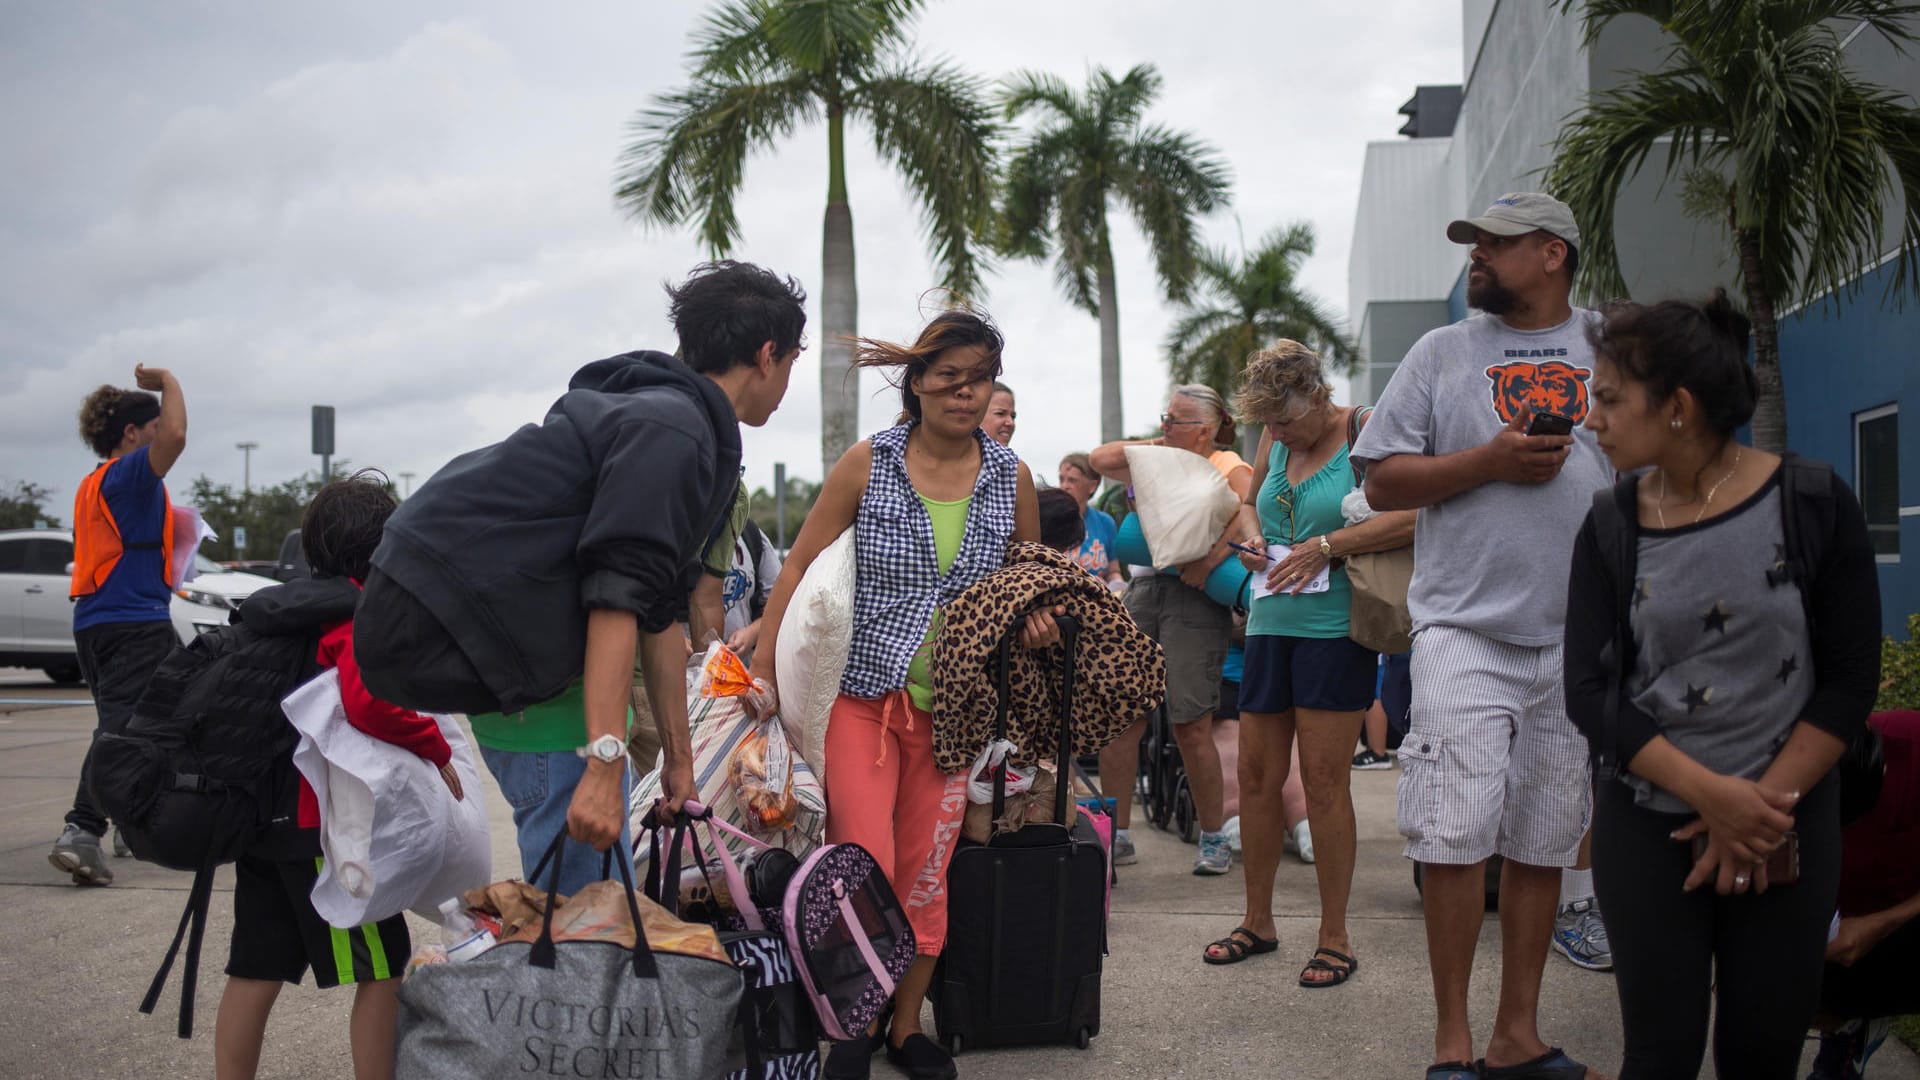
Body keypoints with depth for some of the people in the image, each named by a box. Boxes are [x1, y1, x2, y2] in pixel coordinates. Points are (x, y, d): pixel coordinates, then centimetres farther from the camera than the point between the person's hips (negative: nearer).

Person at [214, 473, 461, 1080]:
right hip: (325, 826, -8)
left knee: (255, 972, 13)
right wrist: (437, 751, -20)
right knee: (382, 969, 1)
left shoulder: (293, 608, 13)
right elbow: (369, 703, -30)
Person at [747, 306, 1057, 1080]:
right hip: (862, 691, -2)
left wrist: (1039, 617, -6)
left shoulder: (1012, 478, 4)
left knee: (926, 873, 8)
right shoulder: (869, 463, -4)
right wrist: (763, 667, -8)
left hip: (950, 703, 2)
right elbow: (801, 563, -1)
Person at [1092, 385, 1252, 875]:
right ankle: (1115, 835, 8)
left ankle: (1214, 838, 10)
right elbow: (1101, 459, 21)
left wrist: (1212, 558, -28)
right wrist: (1158, 447, 12)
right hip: (1143, 589, 6)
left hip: (1193, 598, -6)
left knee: (1191, 726, -5)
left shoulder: (1230, 469, 0)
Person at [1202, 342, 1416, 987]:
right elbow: (1248, 502, 27)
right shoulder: (1275, 440, 12)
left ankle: (1336, 937, 10)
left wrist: (1325, 546, -19)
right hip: (1270, 622, 6)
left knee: (1324, 780, -3)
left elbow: (1413, 517, -19)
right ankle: (1257, 921, 24)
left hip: (1336, 626, -6)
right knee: (1256, 775, 8)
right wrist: (1249, 534, 4)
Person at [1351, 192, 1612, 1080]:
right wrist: (1491, 460, -10)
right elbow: (1383, 481, 3)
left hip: (1581, 643, 2)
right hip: (1465, 631, -2)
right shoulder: (1442, 352, 8)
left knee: (1543, 844, 8)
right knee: (1456, 835, -7)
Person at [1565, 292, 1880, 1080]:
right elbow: (1590, 692, -7)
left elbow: (1850, 679, -5)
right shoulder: (1610, 527, -2)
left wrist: (1765, 803, -13)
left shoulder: (1812, 505, -7)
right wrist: (1714, 796, -18)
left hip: (1787, 826, -1)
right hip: (1646, 827, 1)